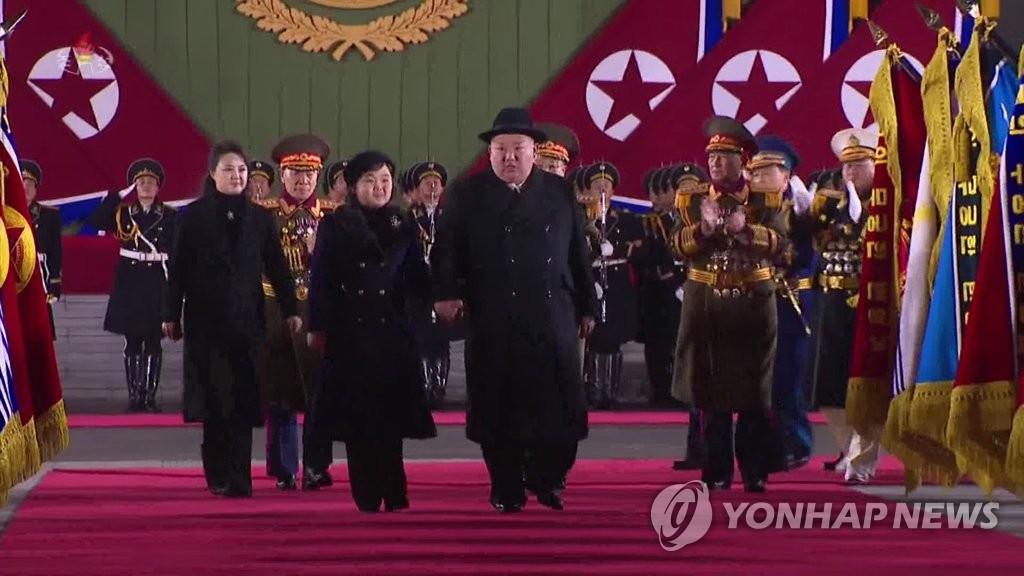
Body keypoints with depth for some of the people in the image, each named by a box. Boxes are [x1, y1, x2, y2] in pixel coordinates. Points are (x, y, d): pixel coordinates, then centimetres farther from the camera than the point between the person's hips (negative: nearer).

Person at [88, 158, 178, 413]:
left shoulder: (170, 216, 3)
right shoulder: (122, 213, 6)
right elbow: (95, 221, -9)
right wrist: (118, 196, -11)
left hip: (157, 284, -1)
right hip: (129, 283, 1)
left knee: (153, 342, 1)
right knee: (132, 342, 3)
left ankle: (150, 396, 4)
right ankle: (134, 396, 7)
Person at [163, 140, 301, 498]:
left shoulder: (260, 218, 7)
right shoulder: (194, 216, 1)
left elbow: (276, 267, 9)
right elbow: (178, 267, 0)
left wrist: (289, 310, 5)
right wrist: (171, 314, -2)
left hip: (247, 320, 2)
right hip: (206, 321, -1)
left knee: (243, 400, -3)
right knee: (214, 399, -1)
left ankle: (237, 478, -2)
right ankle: (219, 475, 9)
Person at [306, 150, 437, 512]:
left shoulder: (404, 228, 10)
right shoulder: (335, 227, 4)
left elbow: (418, 279, 8)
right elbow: (320, 280, 2)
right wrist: (317, 328, -4)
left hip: (392, 333, 1)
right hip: (350, 334, -1)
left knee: (391, 413, -2)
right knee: (357, 415, -1)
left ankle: (394, 494, 2)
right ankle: (367, 496, 5)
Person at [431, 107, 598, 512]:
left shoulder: (560, 193, 11)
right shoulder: (467, 195, 5)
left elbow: (578, 253, 13)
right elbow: (447, 248, -2)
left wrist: (586, 307, 12)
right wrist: (446, 292, -17)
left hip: (553, 319, 2)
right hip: (493, 323, -1)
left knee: (558, 405, 1)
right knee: (498, 409, 2)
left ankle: (546, 479, 19)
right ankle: (506, 489, 13)